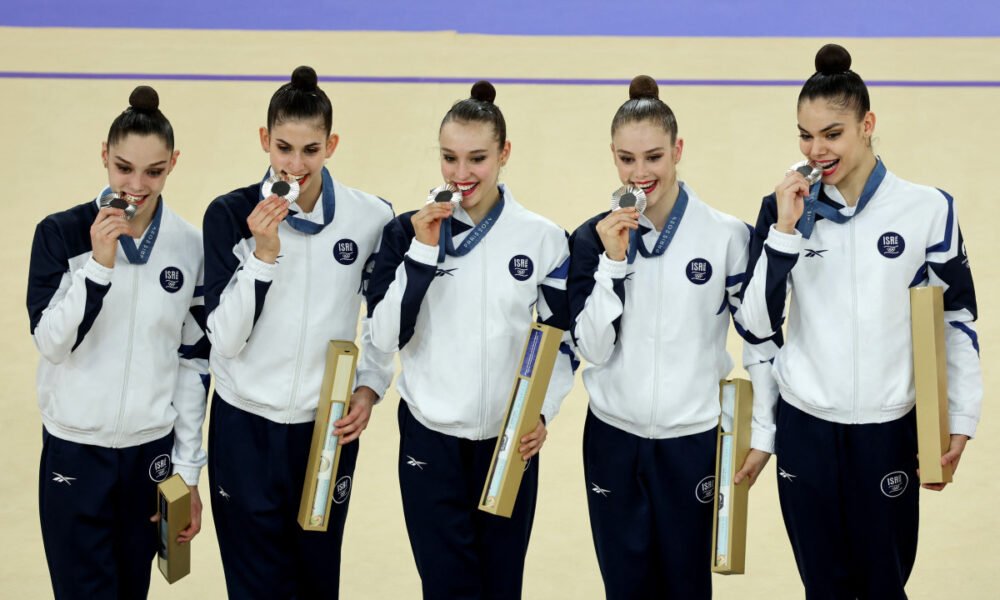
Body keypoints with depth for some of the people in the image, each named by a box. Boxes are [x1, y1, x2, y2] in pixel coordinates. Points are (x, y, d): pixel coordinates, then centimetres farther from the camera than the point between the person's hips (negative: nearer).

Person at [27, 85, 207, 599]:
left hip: (152, 450, 2)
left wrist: (188, 469, 4)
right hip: (75, 450, -2)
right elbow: (51, 341, -12)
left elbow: (194, 359, 4)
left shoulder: (189, 246, -1)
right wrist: (99, 264, -23)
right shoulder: (61, 233, -7)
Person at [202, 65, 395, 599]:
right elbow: (226, 338, -11)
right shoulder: (230, 214, -8)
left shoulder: (370, 218, -5)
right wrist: (262, 254, -21)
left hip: (329, 427, 1)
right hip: (245, 429, -1)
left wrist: (370, 387, -3)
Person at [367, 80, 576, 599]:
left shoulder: (543, 238, -2)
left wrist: (543, 411, -11)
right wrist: (422, 251, -17)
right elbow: (386, 336, -10)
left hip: (511, 440, 1)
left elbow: (562, 340, 4)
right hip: (430, 438, 0)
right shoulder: (408, 231, -3)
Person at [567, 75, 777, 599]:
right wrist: (612, 260, -17)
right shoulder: (593, 237, -2)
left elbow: (760, 337, 1)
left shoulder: (726, 235, -7)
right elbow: (592, 348, -8)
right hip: (613, 438, 2)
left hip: (692, 439, -1)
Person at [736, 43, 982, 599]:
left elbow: (958, 318, 3)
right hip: (804, 428, 2)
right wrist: (785, 229, -12)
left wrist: (961, 418, 0)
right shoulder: (785, 208, -1)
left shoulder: (928, 209, -5)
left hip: (890, 428, -1)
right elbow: (759, 321, -4)